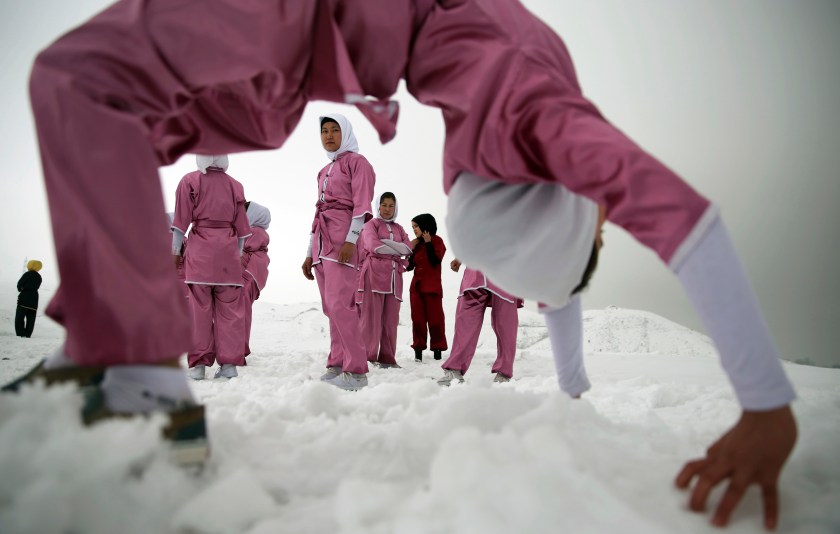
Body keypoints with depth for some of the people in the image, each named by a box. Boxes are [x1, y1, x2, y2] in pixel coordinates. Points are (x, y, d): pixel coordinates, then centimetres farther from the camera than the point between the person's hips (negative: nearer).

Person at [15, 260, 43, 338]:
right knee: (31, 318, 7)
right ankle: (28, 335, 4)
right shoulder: (39, 277, 14)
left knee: (19, 317, -4)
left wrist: (20, 289, 13)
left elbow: (19, 284, -6)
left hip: (25, 297, -6)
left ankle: (20, 334, -12)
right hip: (34, 299, 6)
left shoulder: (28, 274, -6)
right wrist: (24, 290, 12)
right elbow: (36, 287, 11)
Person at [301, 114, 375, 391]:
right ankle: (337, 365, 9)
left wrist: (351, 240, -20)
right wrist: (310, 253, 18)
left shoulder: (357, 161, 4)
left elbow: (362, 204, -8)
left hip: (343, 239, -8)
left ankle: (356, 371, -15)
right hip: (321, 242, 8)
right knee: (331, 307, 5)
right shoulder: (325, 171, 25)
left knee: (339, 304, -17)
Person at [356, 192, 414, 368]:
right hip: (374, 273, -5)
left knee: (391, 319, 1)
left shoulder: (399, 228, 23)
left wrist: (386, 242, -5)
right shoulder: (371, 224, 8)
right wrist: (397, 249, -1)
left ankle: (388, 358, 6)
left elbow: (409, 248, 5)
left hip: (394, 276, 5)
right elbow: (374, 246, -10)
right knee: (371, 317, -9)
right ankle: (368, 357, -7)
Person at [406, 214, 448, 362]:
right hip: (416, 286, 5)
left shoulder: (437, 241, -1)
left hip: (432, 286, -5)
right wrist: (410, 251, -3)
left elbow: (435, 261, -15)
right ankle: (418, 349, 7)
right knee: (418, 318, 3)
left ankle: (437, 348, 7)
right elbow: (410, 266, 10)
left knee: (435, 318, 0)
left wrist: (428, 243, -14)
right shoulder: (416, 243, 12)